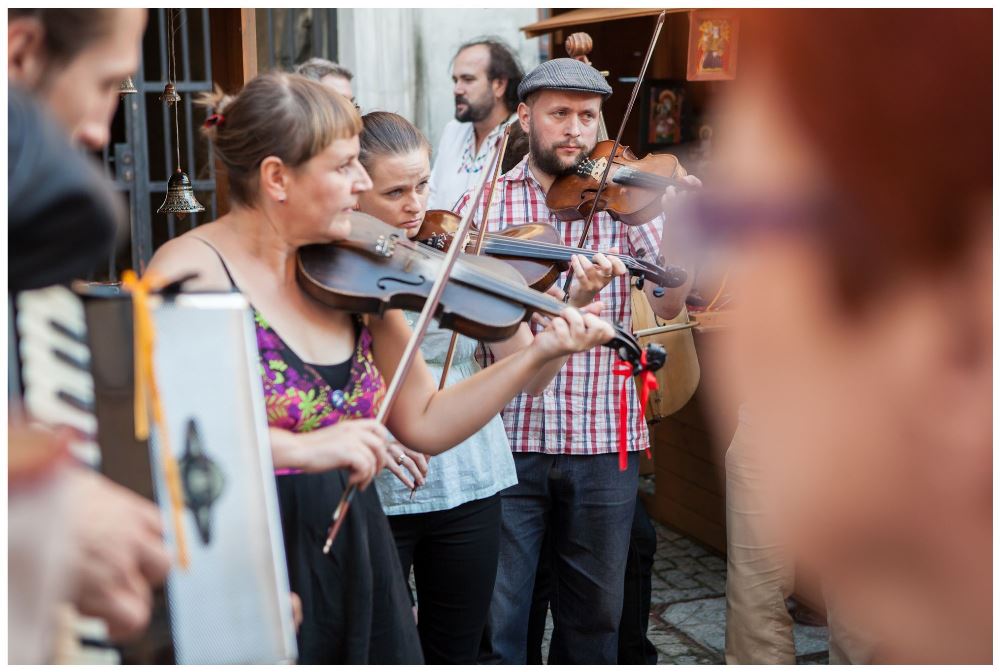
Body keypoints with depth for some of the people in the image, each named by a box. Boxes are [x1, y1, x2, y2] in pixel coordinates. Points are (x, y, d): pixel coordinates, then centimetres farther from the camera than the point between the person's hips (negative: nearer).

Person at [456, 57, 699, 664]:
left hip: (603, 439, 1)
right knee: (494, 613, 7)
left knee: (596, 610, 16)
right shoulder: (483, 201, 2)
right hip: (507, 436, -1)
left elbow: (669, 304, -7)